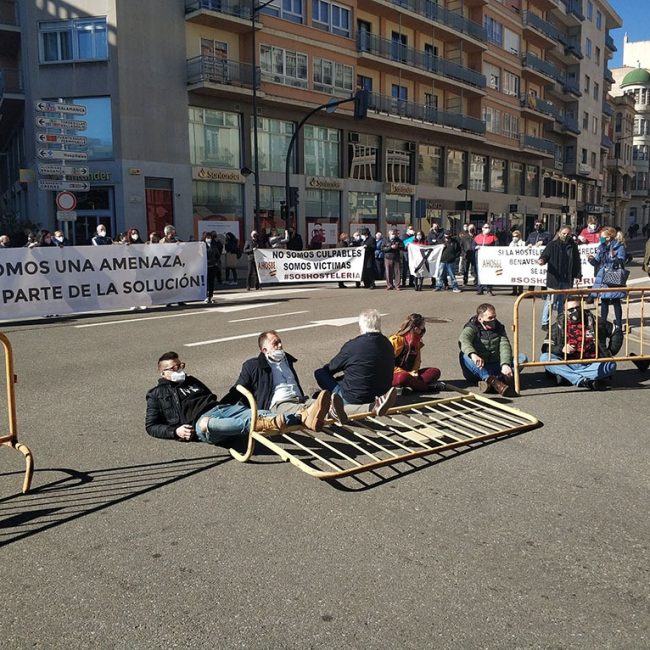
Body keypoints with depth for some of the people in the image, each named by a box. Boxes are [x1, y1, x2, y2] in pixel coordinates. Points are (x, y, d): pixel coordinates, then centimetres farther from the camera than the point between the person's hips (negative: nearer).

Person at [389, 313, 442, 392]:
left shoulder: (417, 342, 11)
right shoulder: (395, 340, -11)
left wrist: (414, 372, -5)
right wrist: (407, 373, -18)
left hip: (410, 374, 7)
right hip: (394, 375, -7)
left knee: (435, 372, -10)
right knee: (404, 377, -41)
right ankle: (428, 386, -23)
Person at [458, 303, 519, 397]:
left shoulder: (499, 328, 9)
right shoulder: (471, 328, -4)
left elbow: (505, 346, -8)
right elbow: (463, 340, -29)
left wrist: (505, 364, -30)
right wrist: (472, 354, -52)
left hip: (496, 368, 3)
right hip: (477, 369, -3)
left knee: (522, 358, -15)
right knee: (464, 355, -32)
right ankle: (493, 381, -52)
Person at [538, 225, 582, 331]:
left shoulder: (573, 246, 11)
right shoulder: (552, 245, 0)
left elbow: (577, 262, 14)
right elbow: (545, 255, -3)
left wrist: (578, 275, 7)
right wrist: (542, 260, -26)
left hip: (567, 279, 4)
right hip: (554, 278, -4)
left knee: (562, 302, 11)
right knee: (550, 301, -2)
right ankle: (545, 323, 5)